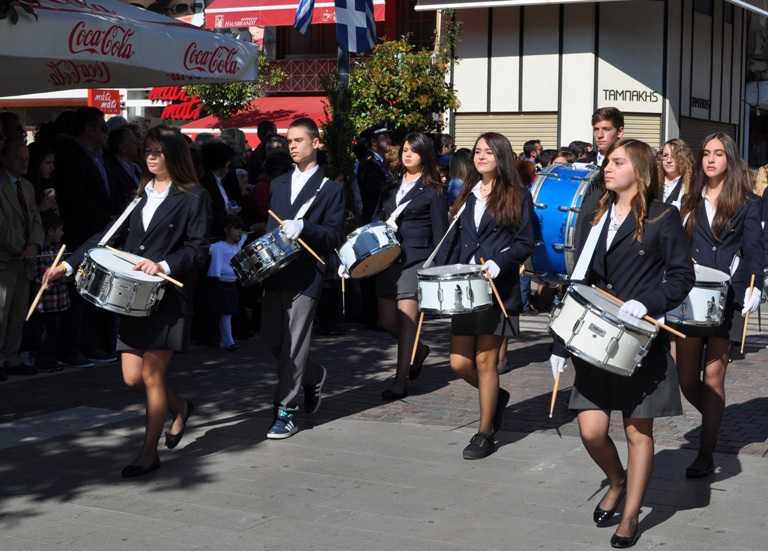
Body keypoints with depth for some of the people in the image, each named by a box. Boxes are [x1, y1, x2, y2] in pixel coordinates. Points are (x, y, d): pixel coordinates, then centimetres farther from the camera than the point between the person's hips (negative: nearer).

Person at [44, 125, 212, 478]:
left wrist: (164, 266, -24)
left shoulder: (193, 197, -3)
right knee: (132, 377, 6)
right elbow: (110, 235, 12)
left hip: (168, 298, -6)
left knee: (151, 374, -3)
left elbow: (198, 250, -8)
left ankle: (149, 452, 10)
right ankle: (179, 408, 34)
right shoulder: (138, 193, 13)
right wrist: (68, 265, 4)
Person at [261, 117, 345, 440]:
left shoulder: (330, 189, -1)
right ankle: (313, 377, 35)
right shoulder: (279, 184, 16)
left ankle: (286, 412, 2)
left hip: (306, 275, -6)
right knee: (270, 338, 11)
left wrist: (303, 227, -21)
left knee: (294, 344, -5)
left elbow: (335, 235, -7)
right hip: (276, 271, 6)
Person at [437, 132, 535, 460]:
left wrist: (497, 264, -20)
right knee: (459, 363, 3)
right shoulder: (467, 195, 16)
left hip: (498, 290, -5)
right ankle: (496, 396, 32)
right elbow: (453, 241, 15)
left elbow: (525, 244, -5)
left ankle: (485, 433, 10)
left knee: (485, 361, -2)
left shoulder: (518, 196, 0)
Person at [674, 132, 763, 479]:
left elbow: (754, 250, -4)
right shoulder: (692, 203, 14)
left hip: (726, 298, -4)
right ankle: (714, 421, 31)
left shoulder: (746, 203, 3)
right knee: (686, 379, 1)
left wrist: (755, 288, -18)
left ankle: (706, 455, 3)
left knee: (713, 378, -4)